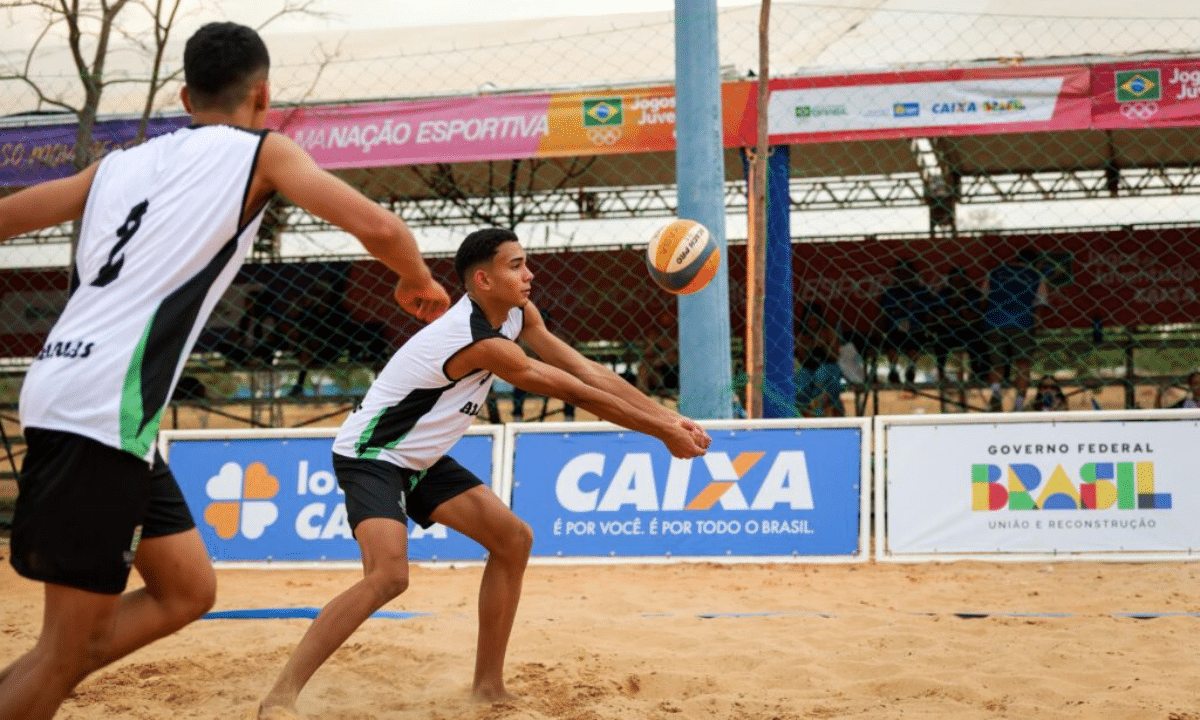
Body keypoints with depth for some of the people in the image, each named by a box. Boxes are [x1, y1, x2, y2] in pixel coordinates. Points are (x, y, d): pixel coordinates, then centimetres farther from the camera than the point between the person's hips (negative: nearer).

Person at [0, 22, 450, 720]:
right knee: (71, 647, -4)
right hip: (106, 408, -8)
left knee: (187, 591, 15)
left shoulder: (119, 163, 19)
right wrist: (419, 281, 14)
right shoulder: (262, 151, 3)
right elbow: (377, 227, -7)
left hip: (66, 385, 8)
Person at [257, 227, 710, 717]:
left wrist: (667, 417, -7)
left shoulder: (517, 315, -1)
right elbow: (577, 394, -23)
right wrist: (662, 433, -15)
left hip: (420, 459, 10)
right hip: (370, 456, -10)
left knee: (513, 540, 6)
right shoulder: (482, 344, -29)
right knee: (389, 574, -30)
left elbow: (587, 371, 0)